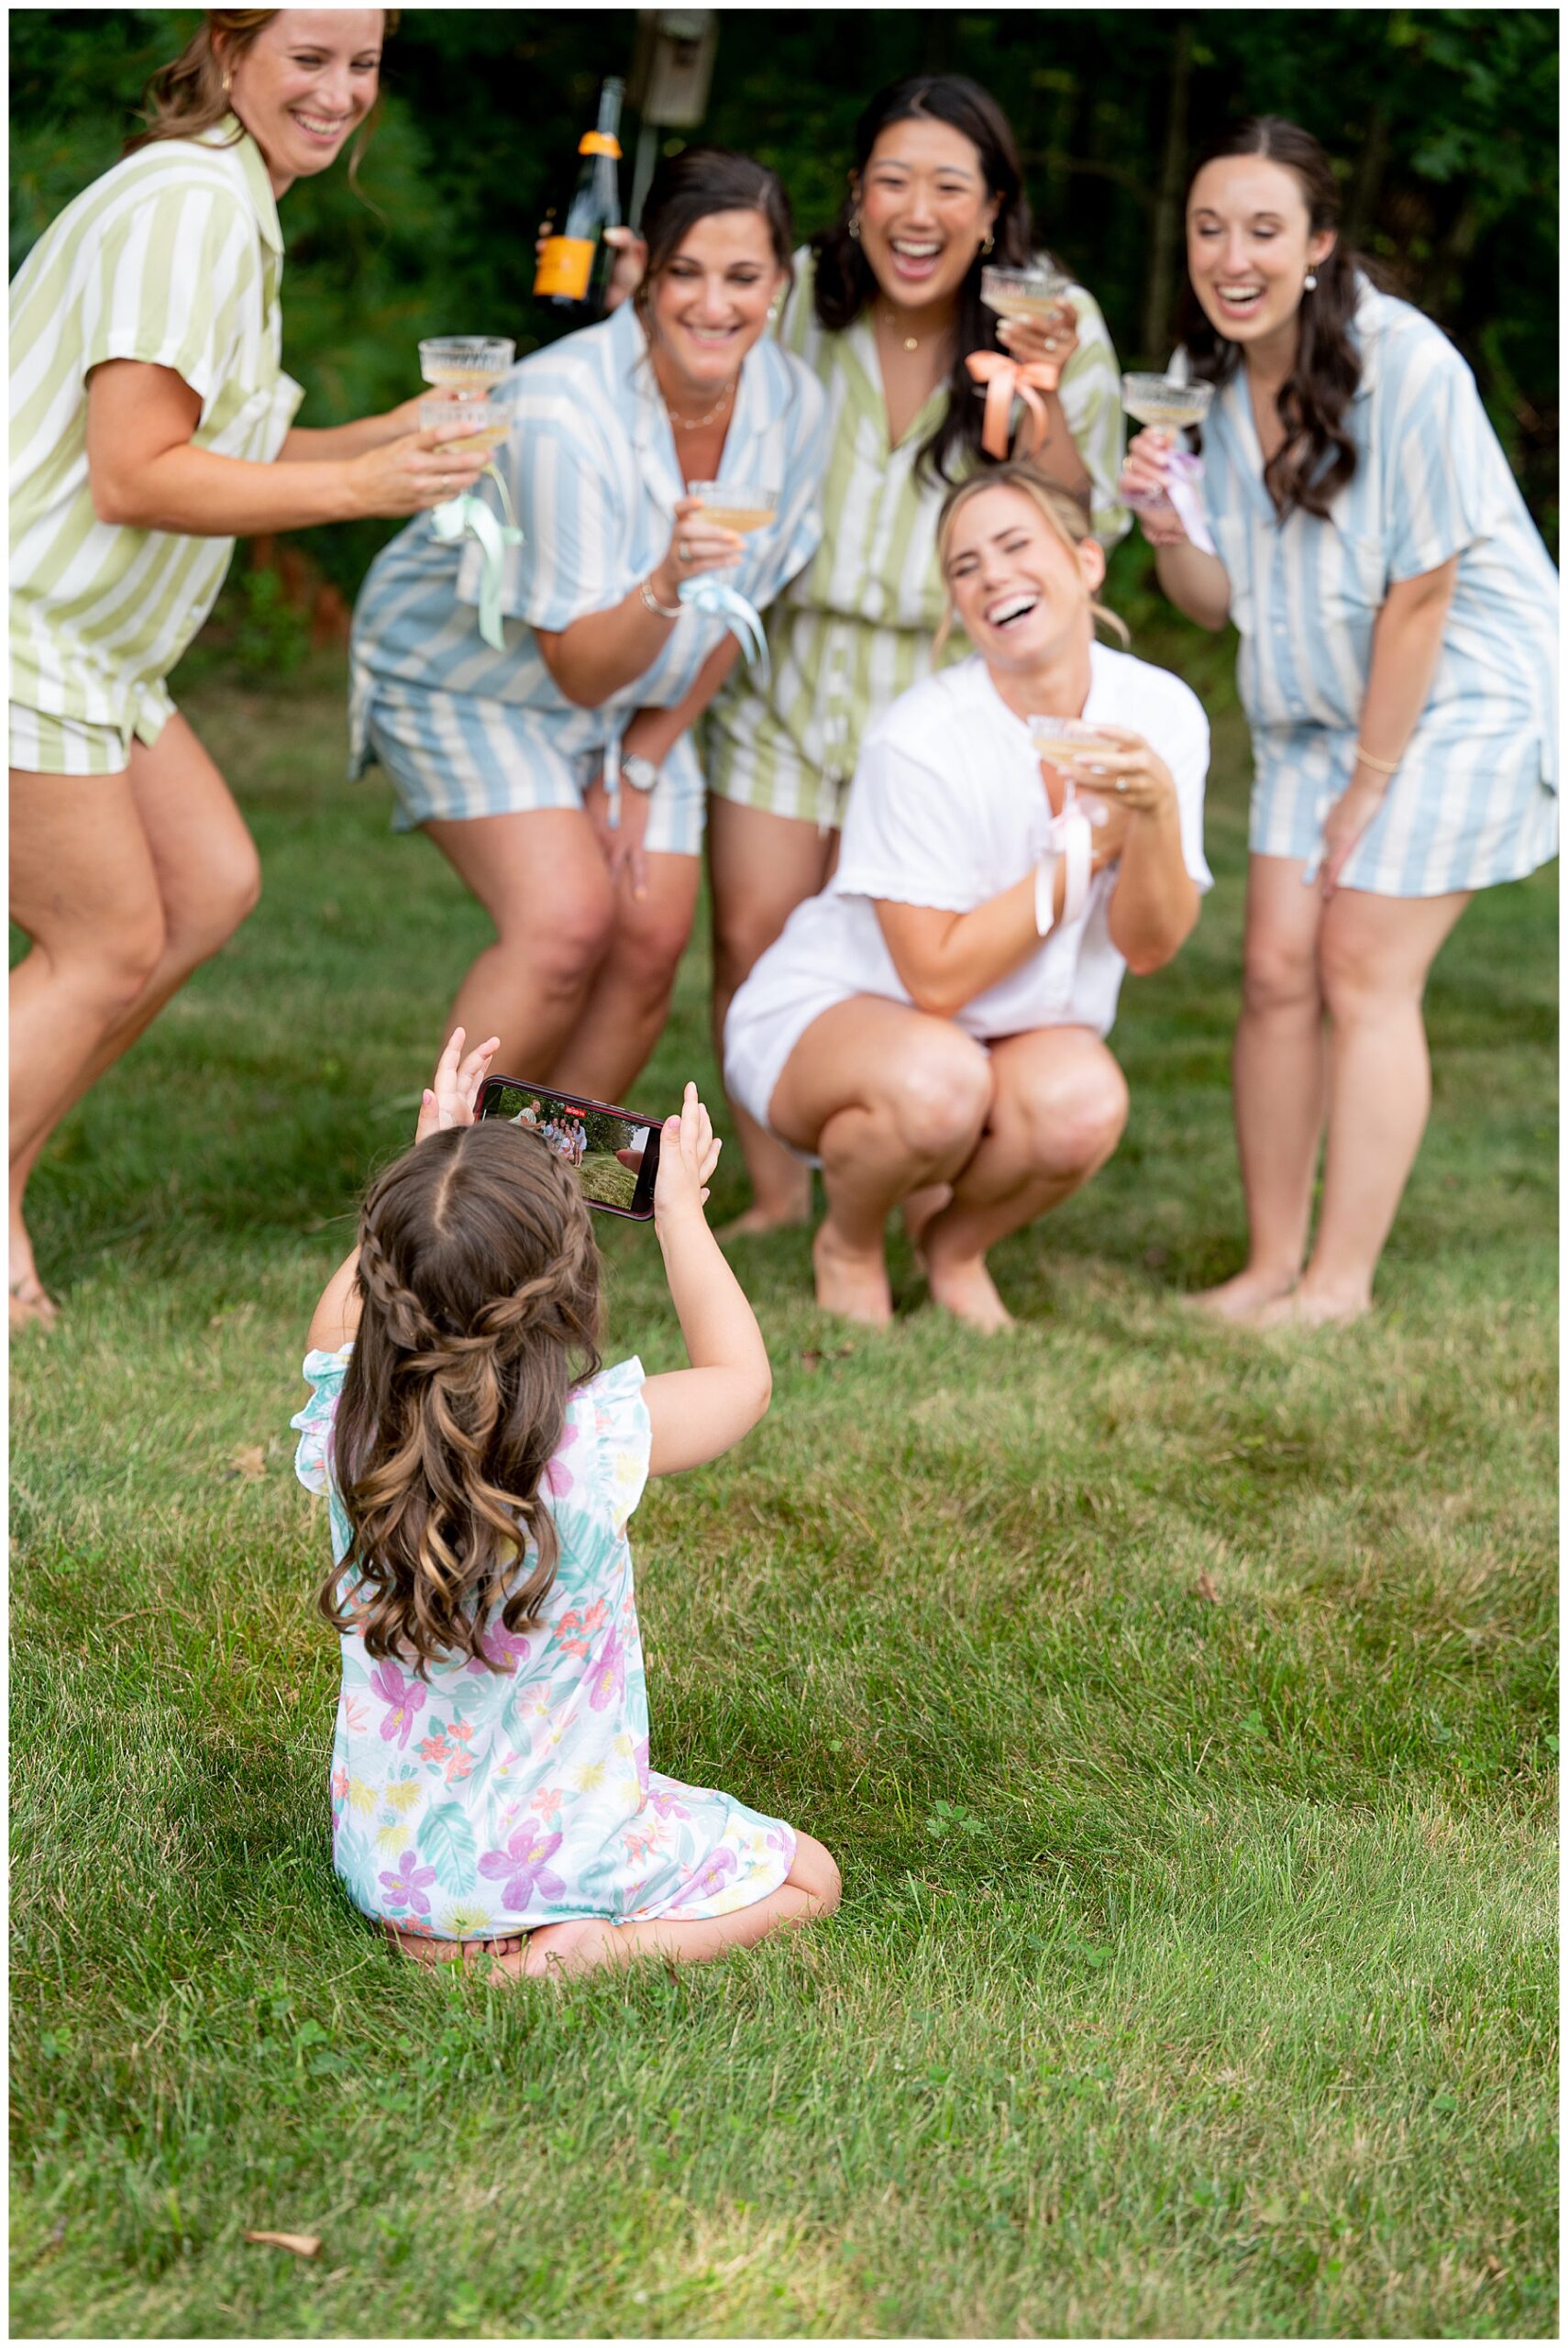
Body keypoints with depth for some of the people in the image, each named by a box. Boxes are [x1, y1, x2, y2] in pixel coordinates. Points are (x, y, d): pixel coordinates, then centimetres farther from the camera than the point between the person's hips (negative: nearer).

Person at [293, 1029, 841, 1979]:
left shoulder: (341, 1434, -20)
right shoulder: (601, 1442, -30)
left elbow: (340, 1318, 7)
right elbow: (743, 1374, -7)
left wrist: (426, 1167, 10)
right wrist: (679, 1212, 4)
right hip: (559, 1860, -5)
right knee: (809, 1876, 15)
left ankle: (441, 1930, 12)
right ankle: (579, 1950, -6)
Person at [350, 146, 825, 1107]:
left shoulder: (792, 404, -15)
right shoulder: (560, 409, -33)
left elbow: (736, 615, -1)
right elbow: (579, 668, -31)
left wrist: (640, 768, -1)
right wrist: (667, 585, -50)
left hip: (628, 694, 6)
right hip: (463, 670, -6)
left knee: (652, 940, -4)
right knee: (567, 920, -23)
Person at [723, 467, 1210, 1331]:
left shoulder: (1158, 712, -10)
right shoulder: (921, 741, -24)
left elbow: (1148, 947, -11)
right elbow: (938, 978, -23)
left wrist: (1158, 811, -29)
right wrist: (1088, 847, -23)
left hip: (1017, 1034, 4)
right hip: (827, 1009, -4)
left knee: (1084, 1103, -32)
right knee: (939, 1082, -39)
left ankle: (951, 1240, 3)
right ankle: (847, 1243, -3)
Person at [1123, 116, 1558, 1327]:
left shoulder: (1406, 367, -25)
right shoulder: (1221, 381, -4)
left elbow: (1419, 596, -20)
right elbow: (1224, 601, -1)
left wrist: (1370, 782, -14)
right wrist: (1168, 530, -22)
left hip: (1457, 696, -6)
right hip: (1315, 706, 6)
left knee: (1364, 974, -8)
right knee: (1278, 968, 1)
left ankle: (1341, 1286, -1)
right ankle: (1271, 1264, 10)